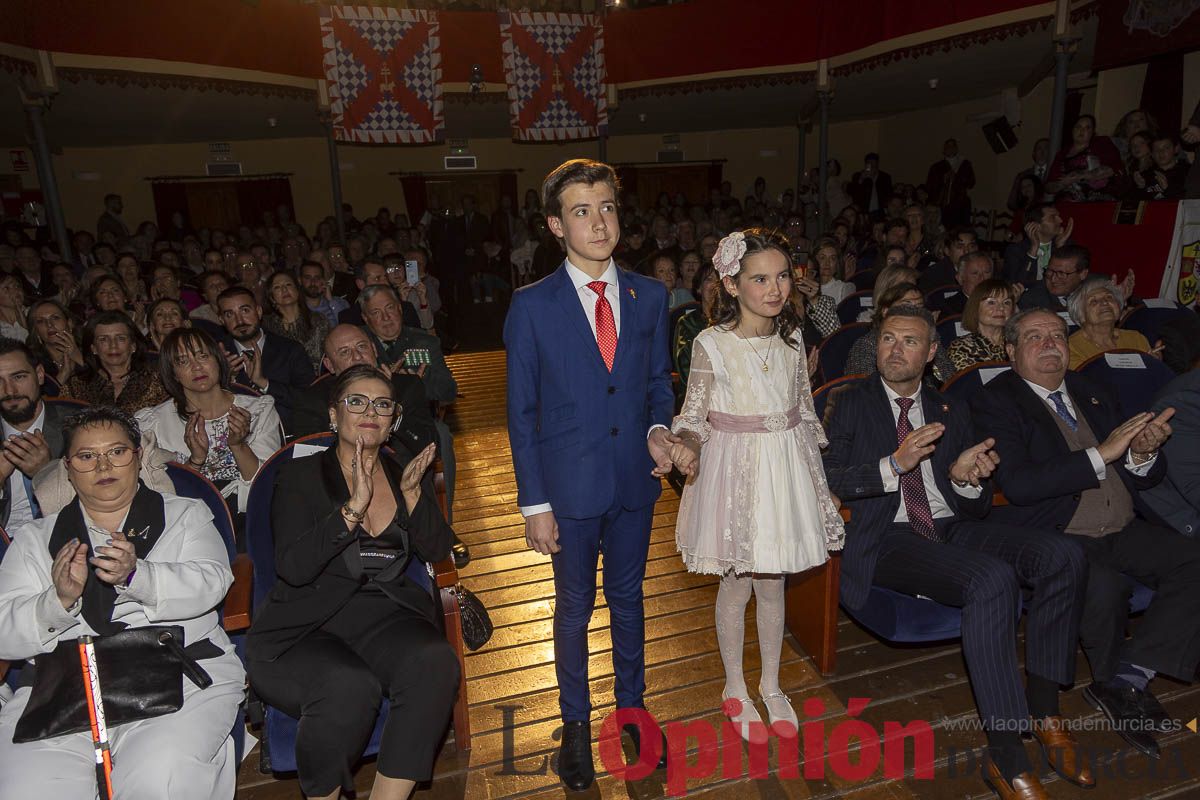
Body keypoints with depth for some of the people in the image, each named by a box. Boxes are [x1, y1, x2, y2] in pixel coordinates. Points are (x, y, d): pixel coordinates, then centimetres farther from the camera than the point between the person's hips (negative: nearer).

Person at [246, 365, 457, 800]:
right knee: (350, 684, -33)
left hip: (386, 617, 3)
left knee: (435, 662, -29)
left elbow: (437, 551, 6)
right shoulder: (301, 476, 5)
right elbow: (293, 568, -10)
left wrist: (411, 493, -7)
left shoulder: (409, 474, 15)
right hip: (306, 627, -2)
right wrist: (353, 508, -19)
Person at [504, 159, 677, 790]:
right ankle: (575, 724, 37)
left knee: (628, 597, 20)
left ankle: (631, 707, 43)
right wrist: (534, 504, -9)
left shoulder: (649, 296, 0)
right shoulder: (532, 306, -9)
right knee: (574, 607, 14)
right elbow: (521, 411, -7)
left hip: (635, 478, 3)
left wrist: (658, 428, -11)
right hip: (570, 485, -2)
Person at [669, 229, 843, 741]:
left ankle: (771, 685, 37)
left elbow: (804, 409, 11)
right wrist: (688, 444, -31)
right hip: (735, 470, -4)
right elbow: (693, 414, -8)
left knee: (772, 584, 16)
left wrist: (819, 480, 14)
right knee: (736, 585, 10)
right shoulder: (711, 345, -13)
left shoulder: (792, 339, 2)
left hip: (786, 470, 4)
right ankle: (735, 689, 33)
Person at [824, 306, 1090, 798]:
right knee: (993, 578, -32)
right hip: (887, 540, -5)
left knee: (1063, 558, -19)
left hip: (954, 530, 5)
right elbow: (828, 478, -6)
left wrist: (965, 478, -10)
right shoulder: (853, 406, 7)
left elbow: (979, 507, 14)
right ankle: (1005, 755, -23)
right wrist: (894, 465, -19)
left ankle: (1043, 708, -4)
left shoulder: (951, 414, 19)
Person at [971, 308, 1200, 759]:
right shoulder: (995, 401, -4)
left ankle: (1127, 678, -13)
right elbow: (1017, 484, -18)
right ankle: (1126, 687, 0)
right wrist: (1102, 454, -18)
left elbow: (1146, 479, 17)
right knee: (1104, 587, -31)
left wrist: (1142, 454, -8)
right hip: (1056, 537, -6)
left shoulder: (1094, 395, 17)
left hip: (1122, 532, 7)